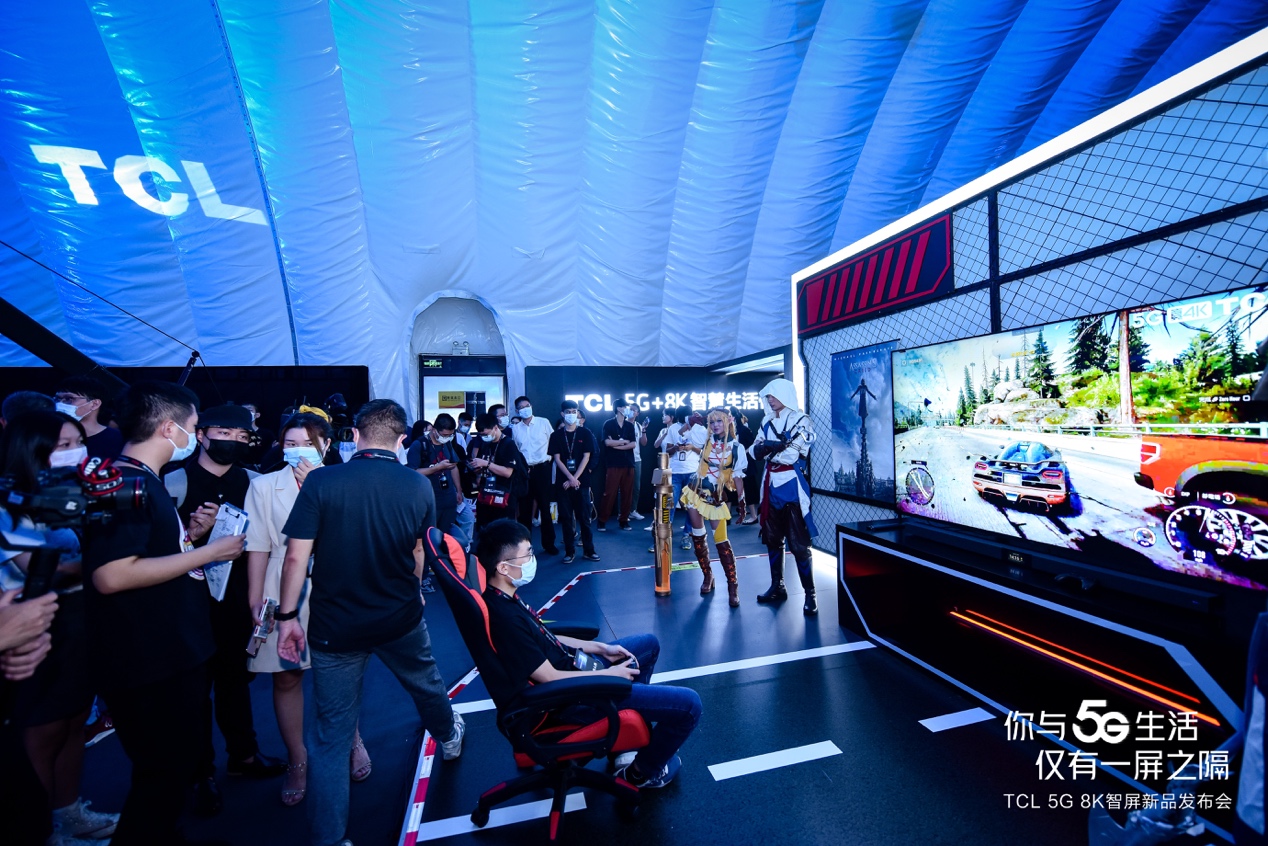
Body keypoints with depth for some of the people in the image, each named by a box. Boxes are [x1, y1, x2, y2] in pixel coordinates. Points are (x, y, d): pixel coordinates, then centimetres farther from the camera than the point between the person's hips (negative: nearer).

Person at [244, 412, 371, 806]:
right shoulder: (264, 486, 1)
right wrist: (255, 599, -2)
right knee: (286, 678, 8)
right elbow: (258, 546, 0)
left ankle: (353, 742, 34)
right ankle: (297, 761, 29)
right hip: (283, 593, 1)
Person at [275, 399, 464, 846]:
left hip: (335, 625, -2)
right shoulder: (418, 486, -10)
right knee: (426, 684, 29)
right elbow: (419, 555, 1)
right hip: (401, 619, 2)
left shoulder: (320, 482, -16)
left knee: (333, 730, 13)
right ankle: (449, 737, 55)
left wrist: (287, 616, -2)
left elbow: (296, 556, -15)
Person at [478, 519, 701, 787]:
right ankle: (643, 772, 17)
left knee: (649, 643, 25)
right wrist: (610, 674, -12)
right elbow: (549, 678, -25)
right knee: (688, 704, -11)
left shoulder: (504, 598, -1)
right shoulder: (506, 617, -31)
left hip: (571, 664, 10)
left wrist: (600, 648, 6)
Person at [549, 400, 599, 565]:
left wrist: (575, 479, -10)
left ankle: (588, 550, 12)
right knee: (566, 518, 3)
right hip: (563, 482, 1)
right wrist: (570, 478, -12)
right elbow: (557, 459, -1)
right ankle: (569, 551, 12)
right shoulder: (556, 435, 4)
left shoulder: (585, 433, 3)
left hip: (581, 481, -1)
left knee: (584, 517, 3)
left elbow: (586, 457, -2)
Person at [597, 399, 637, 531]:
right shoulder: (608, 424, 1)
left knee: (627, 493, 5)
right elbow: (607, 442, -12)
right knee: (610, 493, -5)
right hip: (614, 464, -4)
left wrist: (616, 445, -8)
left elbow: (633, 444, 1)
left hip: (629, 464, 4)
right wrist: (624, 441, -3)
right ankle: (602, 520, 4)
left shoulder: (630, 425, 12)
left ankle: (624, 520, 15)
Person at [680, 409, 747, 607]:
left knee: (721, 540, -7)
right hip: (696, 491, 4)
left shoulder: (736, 447, -8)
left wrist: (741, 500, -12)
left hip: (716, 497, -3)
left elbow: (738, 476, -7)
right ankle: (707, 576, 25)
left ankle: (732, 585, 5)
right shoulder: (706, 441, 1)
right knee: (698, 535, 7)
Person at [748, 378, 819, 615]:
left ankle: (810, 594, 6)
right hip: (771, 484, 7)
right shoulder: (767, 422, 11)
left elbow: (793, 453, -19)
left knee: (798, 542, -4)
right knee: (772, 538, 13)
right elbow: (754, 451, 5)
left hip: (791, 484, -6)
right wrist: (767, 446, -15)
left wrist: (768, 447, -12)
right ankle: (777, 587, 25)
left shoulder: (800, 420, -6)